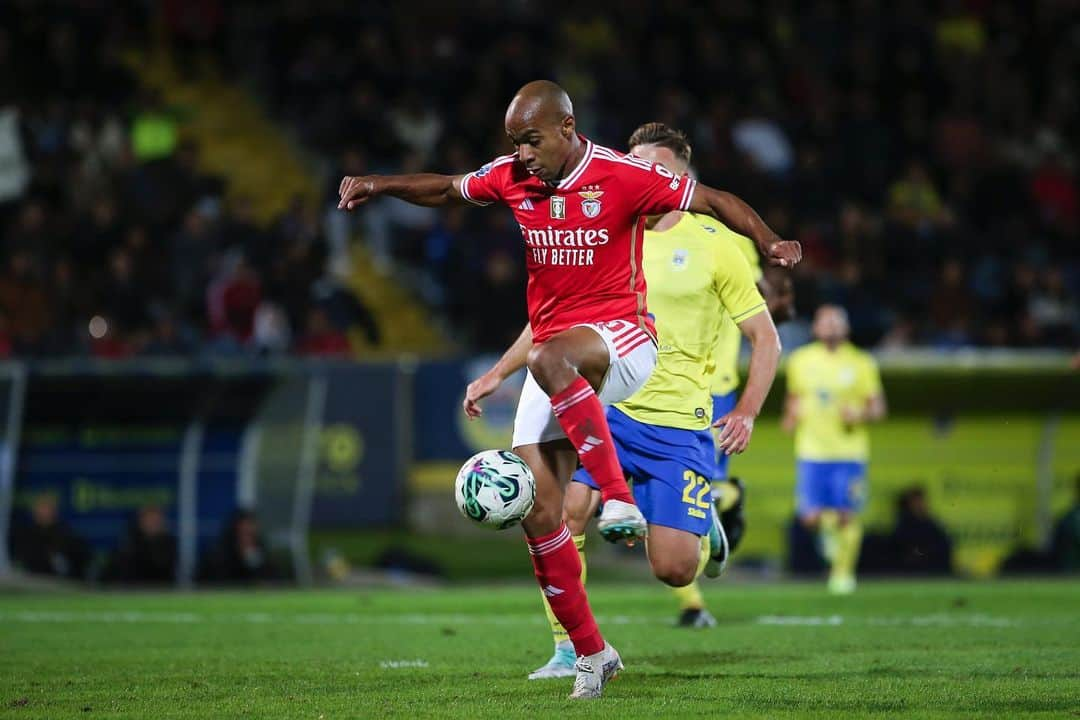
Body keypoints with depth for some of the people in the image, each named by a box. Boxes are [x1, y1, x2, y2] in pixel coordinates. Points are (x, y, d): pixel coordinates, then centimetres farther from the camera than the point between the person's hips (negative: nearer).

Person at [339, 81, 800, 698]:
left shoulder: (622, 177, -12)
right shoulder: (511, 178, 3)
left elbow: (715, 201, -6)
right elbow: (445, 188, 21)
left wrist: (769, 243, -20)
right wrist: (378, 184, 7)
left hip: (622, 340, -6)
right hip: (557, 352, 6)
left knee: (549, 358, -42)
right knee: (538, 513, -5)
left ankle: (620, 498, -37)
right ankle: (591, 653, 7)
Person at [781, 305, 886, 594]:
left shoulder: (860, 363, 2)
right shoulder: (800, 361, 8)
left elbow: (878, 408, 5)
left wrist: (860, 415, -15)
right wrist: (791, 416, 4)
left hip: (850, 452, -1)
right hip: (811, 451, 1)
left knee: (847, 516, -3)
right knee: (811, 517, -8)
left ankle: (844, 570, 15)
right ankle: (828, 530, 27)